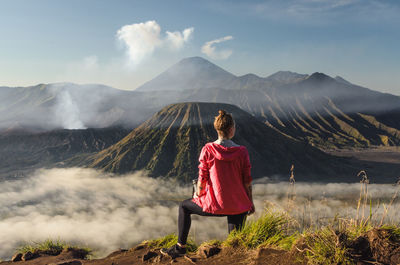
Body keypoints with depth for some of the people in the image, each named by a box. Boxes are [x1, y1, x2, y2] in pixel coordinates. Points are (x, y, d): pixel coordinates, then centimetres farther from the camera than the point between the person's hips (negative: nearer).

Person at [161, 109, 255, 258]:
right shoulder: (242, 151, -8)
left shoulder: (208, 150, -12)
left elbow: (202, 179, -7)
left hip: (215, 206, -1)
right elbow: (247, 181, -2)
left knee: (184, 207, 25)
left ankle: (181, 247, 29)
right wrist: (250, 203, 12)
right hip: (238, 207, 2)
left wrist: (198, 195, 14)